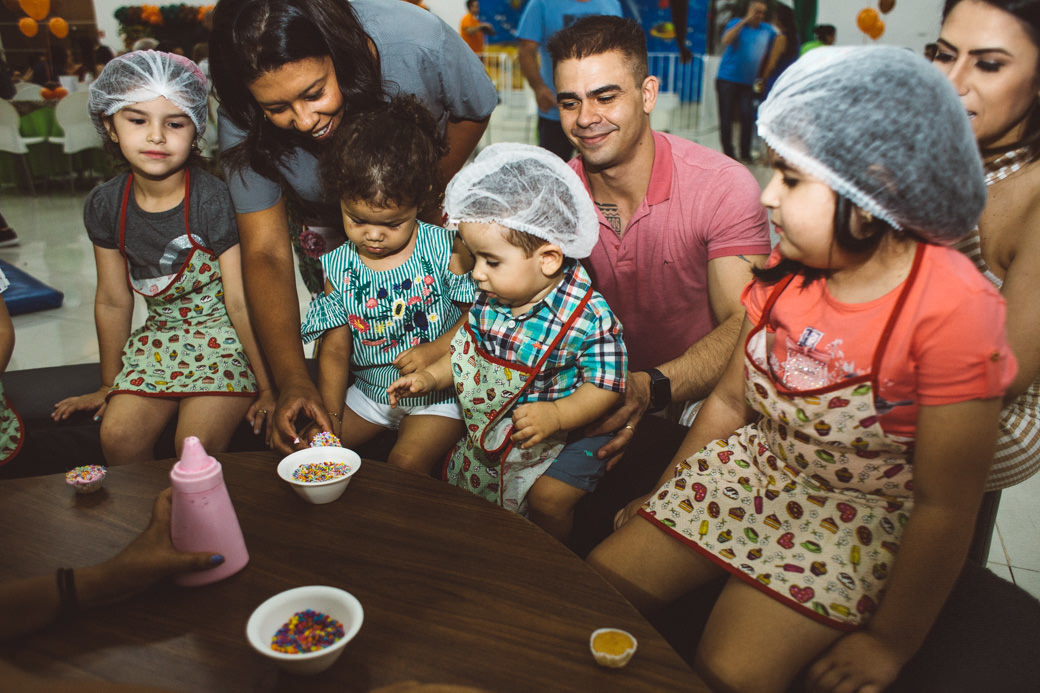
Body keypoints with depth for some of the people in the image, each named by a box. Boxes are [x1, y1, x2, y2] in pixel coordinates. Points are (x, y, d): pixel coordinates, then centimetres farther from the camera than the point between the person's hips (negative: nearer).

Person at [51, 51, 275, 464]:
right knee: (118, 435, -12)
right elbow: (113, 300, 8)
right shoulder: (105, 205, -2)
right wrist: (109, 385, 16)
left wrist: (268, 387, -14)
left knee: (196, 443, -22)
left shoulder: (214, 200, -17)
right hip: (159, 336, 5)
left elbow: (240, 302, -17)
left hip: (225, 335, -5)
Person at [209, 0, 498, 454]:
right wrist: (292, 381, -40)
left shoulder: (419, 42, -37)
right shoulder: (243, 126, -32)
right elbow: (266, 253, -29)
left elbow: (475, 111, -14)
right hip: (324, 221, 0)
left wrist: (428, 194, -14)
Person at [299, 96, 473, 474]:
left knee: (407, 462, -23)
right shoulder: (339, 268, -5)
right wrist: (329, 415, -11)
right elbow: (335, 350, -3)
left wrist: (436, 350, -21)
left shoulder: (444, 249, -13)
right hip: (370, 391, 4)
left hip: (438, 393, -4)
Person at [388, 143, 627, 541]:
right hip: (490, 430, 6)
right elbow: (468, 350, 8)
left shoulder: (588, 316, -27)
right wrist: (430, 377, -5)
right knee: (457, 479, 12)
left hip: (564, 433, -6)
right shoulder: (490, 299, -8)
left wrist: (555, 414, -37)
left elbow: (605, 386, -24)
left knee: (549, 498, -18)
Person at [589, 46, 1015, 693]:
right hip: (756, 469, 6)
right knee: (598, 581, -3)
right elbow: (732, 400, 6)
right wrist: (665, 496, 12)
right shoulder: (789, 270, -5)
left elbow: (945, 507, -18)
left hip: (861, 514, -5)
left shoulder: (955, 310, -24)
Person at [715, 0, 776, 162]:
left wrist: (763, 78, 11)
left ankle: (745, 154, 4)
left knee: (747, 117, -6)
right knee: (726, 117, 0)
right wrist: (745, 21, -21)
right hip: (728, 79, -2)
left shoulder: (768, 31, 9)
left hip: (748, 82, 3)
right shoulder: (736, 24, 0)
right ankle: (728, 153, 9)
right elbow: (726, 40, -21)